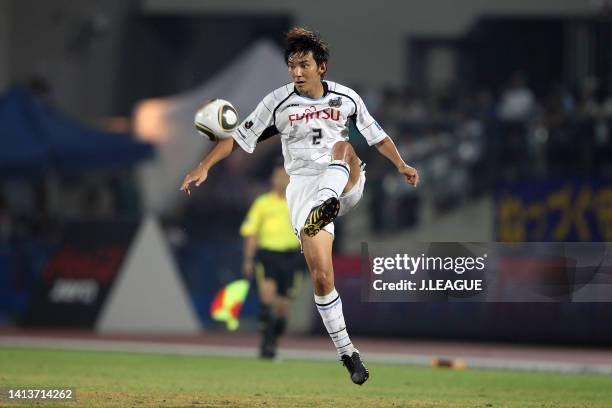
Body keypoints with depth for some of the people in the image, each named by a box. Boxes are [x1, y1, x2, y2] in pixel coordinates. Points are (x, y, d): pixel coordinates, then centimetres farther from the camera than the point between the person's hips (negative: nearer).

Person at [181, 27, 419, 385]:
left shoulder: (345, 98, 6)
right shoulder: (278, 102, 2)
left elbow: (376, 135, 18)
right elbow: (238, 138, 3)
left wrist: (401, 165, 9)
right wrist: (204, 167, -6)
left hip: (345, 183, 1)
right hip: (304, 187, -1)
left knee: (344, 148, -33)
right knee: (322, 276, -12)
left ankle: (327, 207, -59)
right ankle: (347, 353, -2)